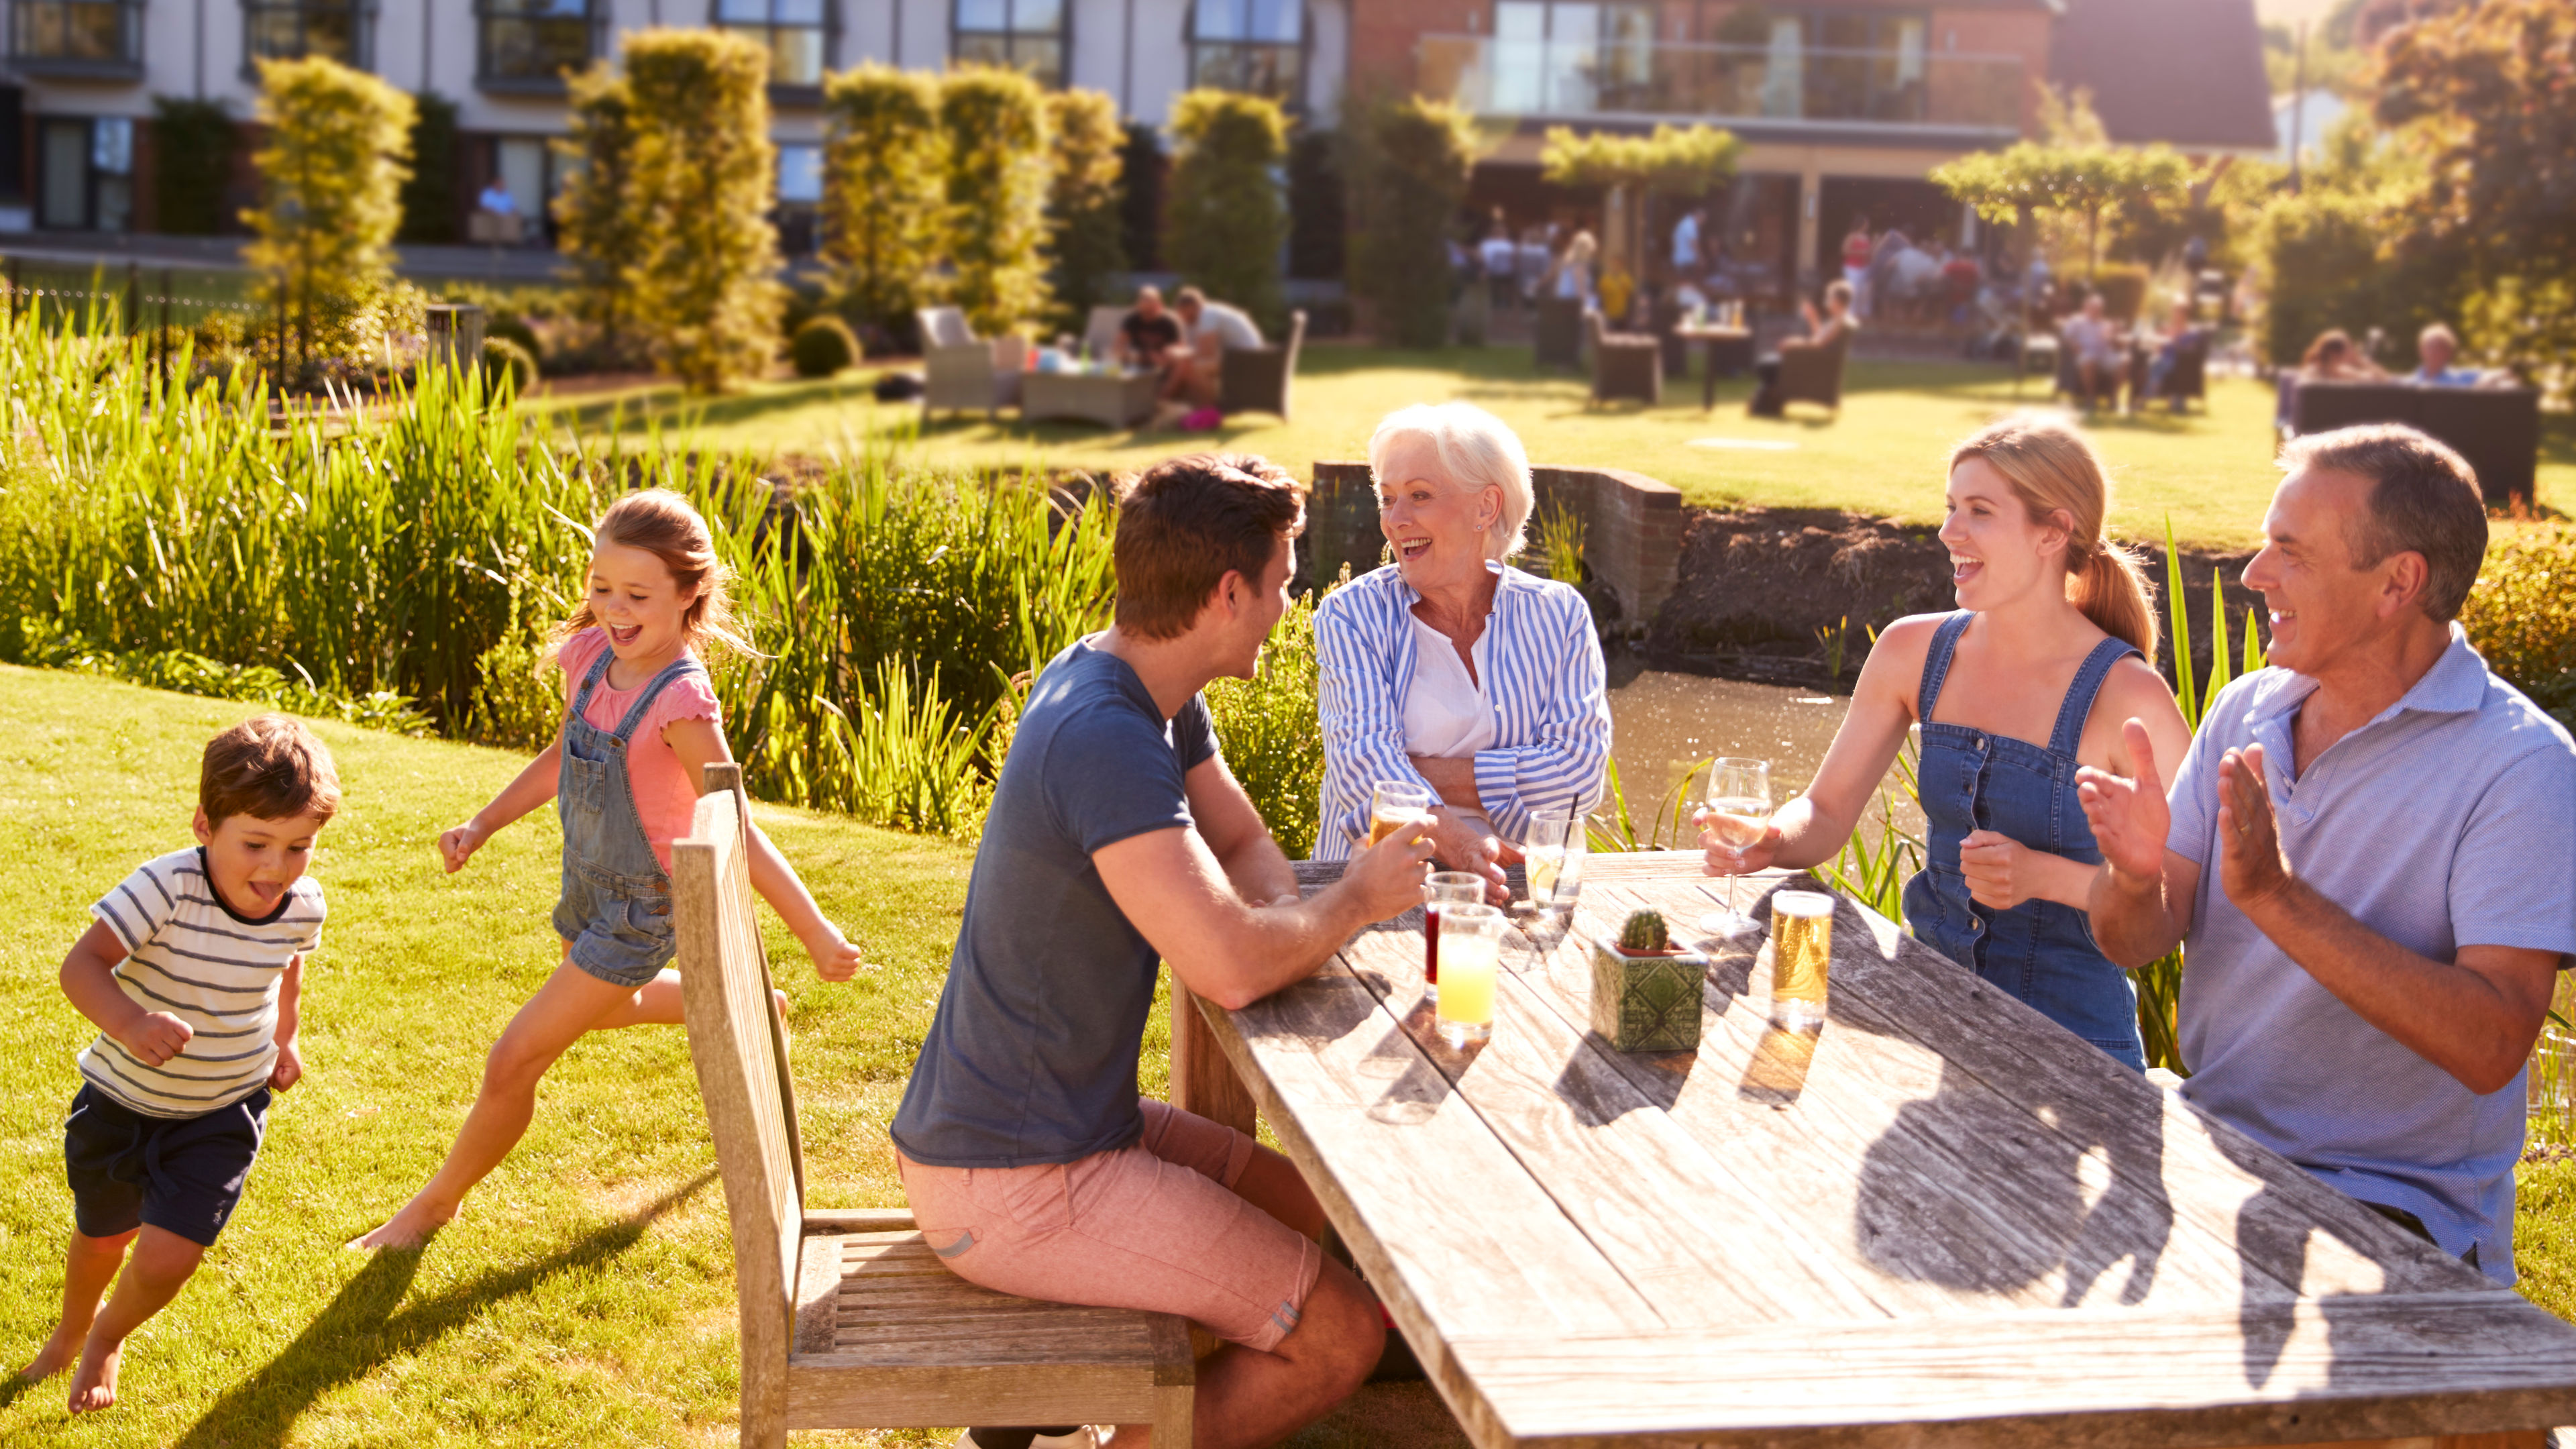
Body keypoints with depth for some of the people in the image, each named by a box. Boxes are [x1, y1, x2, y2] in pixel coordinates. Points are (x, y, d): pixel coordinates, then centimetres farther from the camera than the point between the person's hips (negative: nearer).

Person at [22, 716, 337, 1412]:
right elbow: (82, 963, -34)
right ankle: (71, 1330, 57)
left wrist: (283, 1039, 10)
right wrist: (126, 1023, -51)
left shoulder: (303, 905, -15)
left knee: (166, 1262, -8)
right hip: (122, 1099, -1)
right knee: (102, 1238, 22)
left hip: (221, 1115, 1)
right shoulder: (168, 886, -30)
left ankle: (111, 1334, 29)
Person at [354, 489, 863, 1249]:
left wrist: (817, 935, -26)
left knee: (514, 1061, -2)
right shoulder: (590, 655, -9)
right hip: (589, 890, 8)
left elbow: (734, 832, -27)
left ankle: (435, 1204, 20)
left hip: (640, 909, -8)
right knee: (610, 1008, 36)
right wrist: (480, 827, 4)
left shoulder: (681, 702, -30)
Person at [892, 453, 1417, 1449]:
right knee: (1344, 1334, -7)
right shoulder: (1104, 738, -26)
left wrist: (1296, 922, -7)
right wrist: (1358, 899, -14)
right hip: (1008, 1185, -10)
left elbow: (1245, 847, 16)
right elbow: (1229, 969, -33)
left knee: (1304, 1207, 24)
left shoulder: (1153, 694, 5)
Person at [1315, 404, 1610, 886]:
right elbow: (1361, 756, -10)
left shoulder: (1558, 616, 9)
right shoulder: (1351, 615, 5)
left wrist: (1430, 773, -9)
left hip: (1520, 879, 0)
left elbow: (1580, 768, -3)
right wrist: (1447, 836, -30)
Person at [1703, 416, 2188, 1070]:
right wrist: (1769, 840, -15)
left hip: (2070, 1044, -5)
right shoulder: (1914, 651, 3)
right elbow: (1826, 814, 7)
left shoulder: (2126, 696, -13)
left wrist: (2043, 875, -21)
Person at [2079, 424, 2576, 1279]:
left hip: (2399, 1208, -6)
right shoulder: (2246, 710, 6)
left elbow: (2492, 1046, -23)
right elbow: (2135, 944, 3)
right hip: (2215, 1148, 6)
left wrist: (2276, 895, -29)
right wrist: (2135, 877, -20)